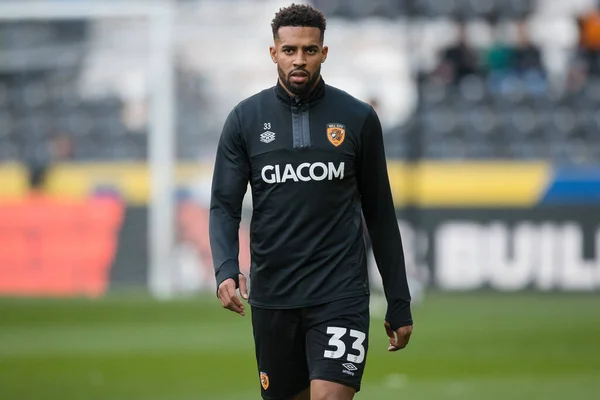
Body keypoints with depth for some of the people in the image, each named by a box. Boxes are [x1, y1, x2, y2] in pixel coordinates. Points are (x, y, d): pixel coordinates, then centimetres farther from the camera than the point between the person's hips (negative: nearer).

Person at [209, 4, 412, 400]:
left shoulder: (358, 118, 1)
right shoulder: (246, 119, 3)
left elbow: (380, 214, 7)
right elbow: (225, 205, 1)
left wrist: (399, 303, 7)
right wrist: (226, 271, -18)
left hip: (340, 293, -2)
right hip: (272, 295, 2)